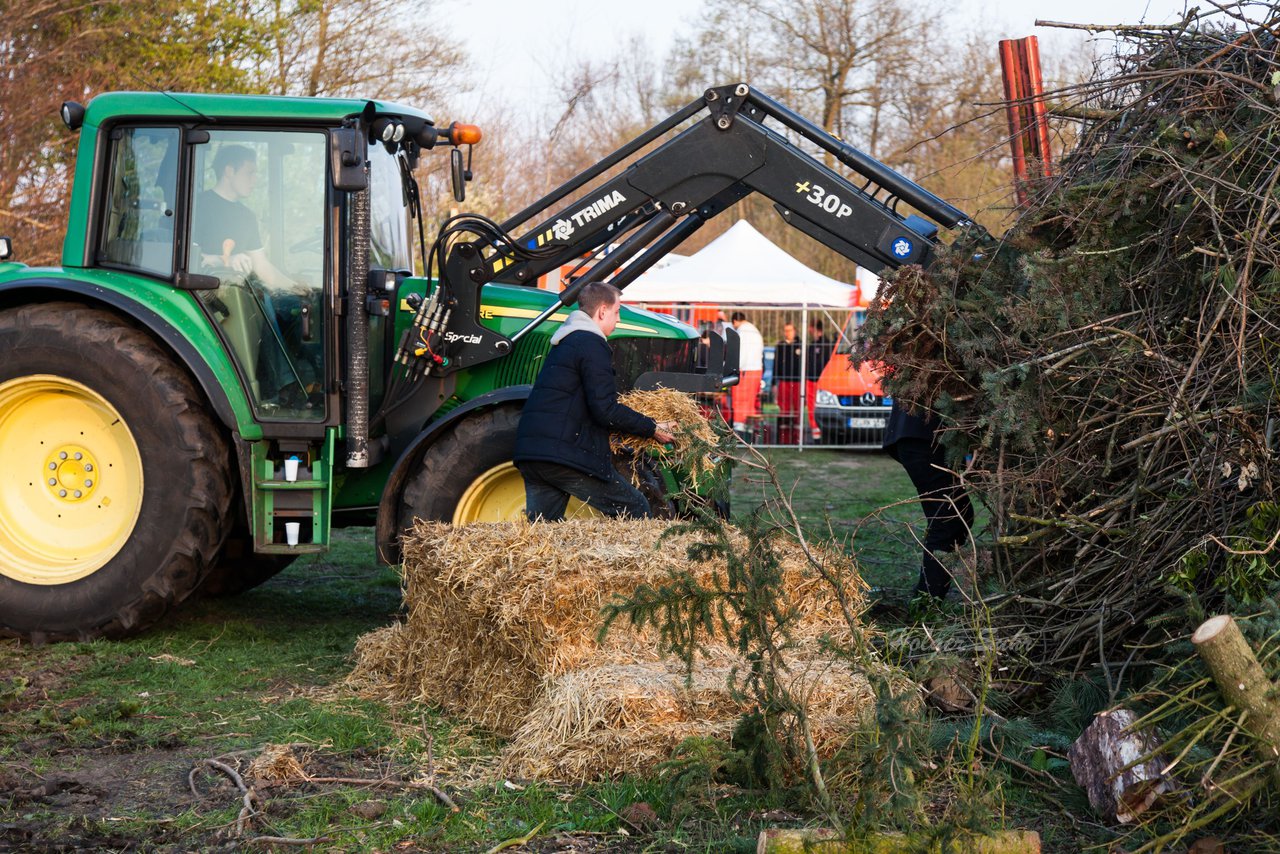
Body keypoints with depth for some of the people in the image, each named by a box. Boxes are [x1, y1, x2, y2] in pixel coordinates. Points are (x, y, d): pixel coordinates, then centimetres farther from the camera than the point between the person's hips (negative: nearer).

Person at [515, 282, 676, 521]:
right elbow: (604, 410, -14)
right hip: (566, 453, -9)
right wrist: (652, 429, -5)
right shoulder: (592, 344, -7)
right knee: (636, 511, 0)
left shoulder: (564, 343, 24)